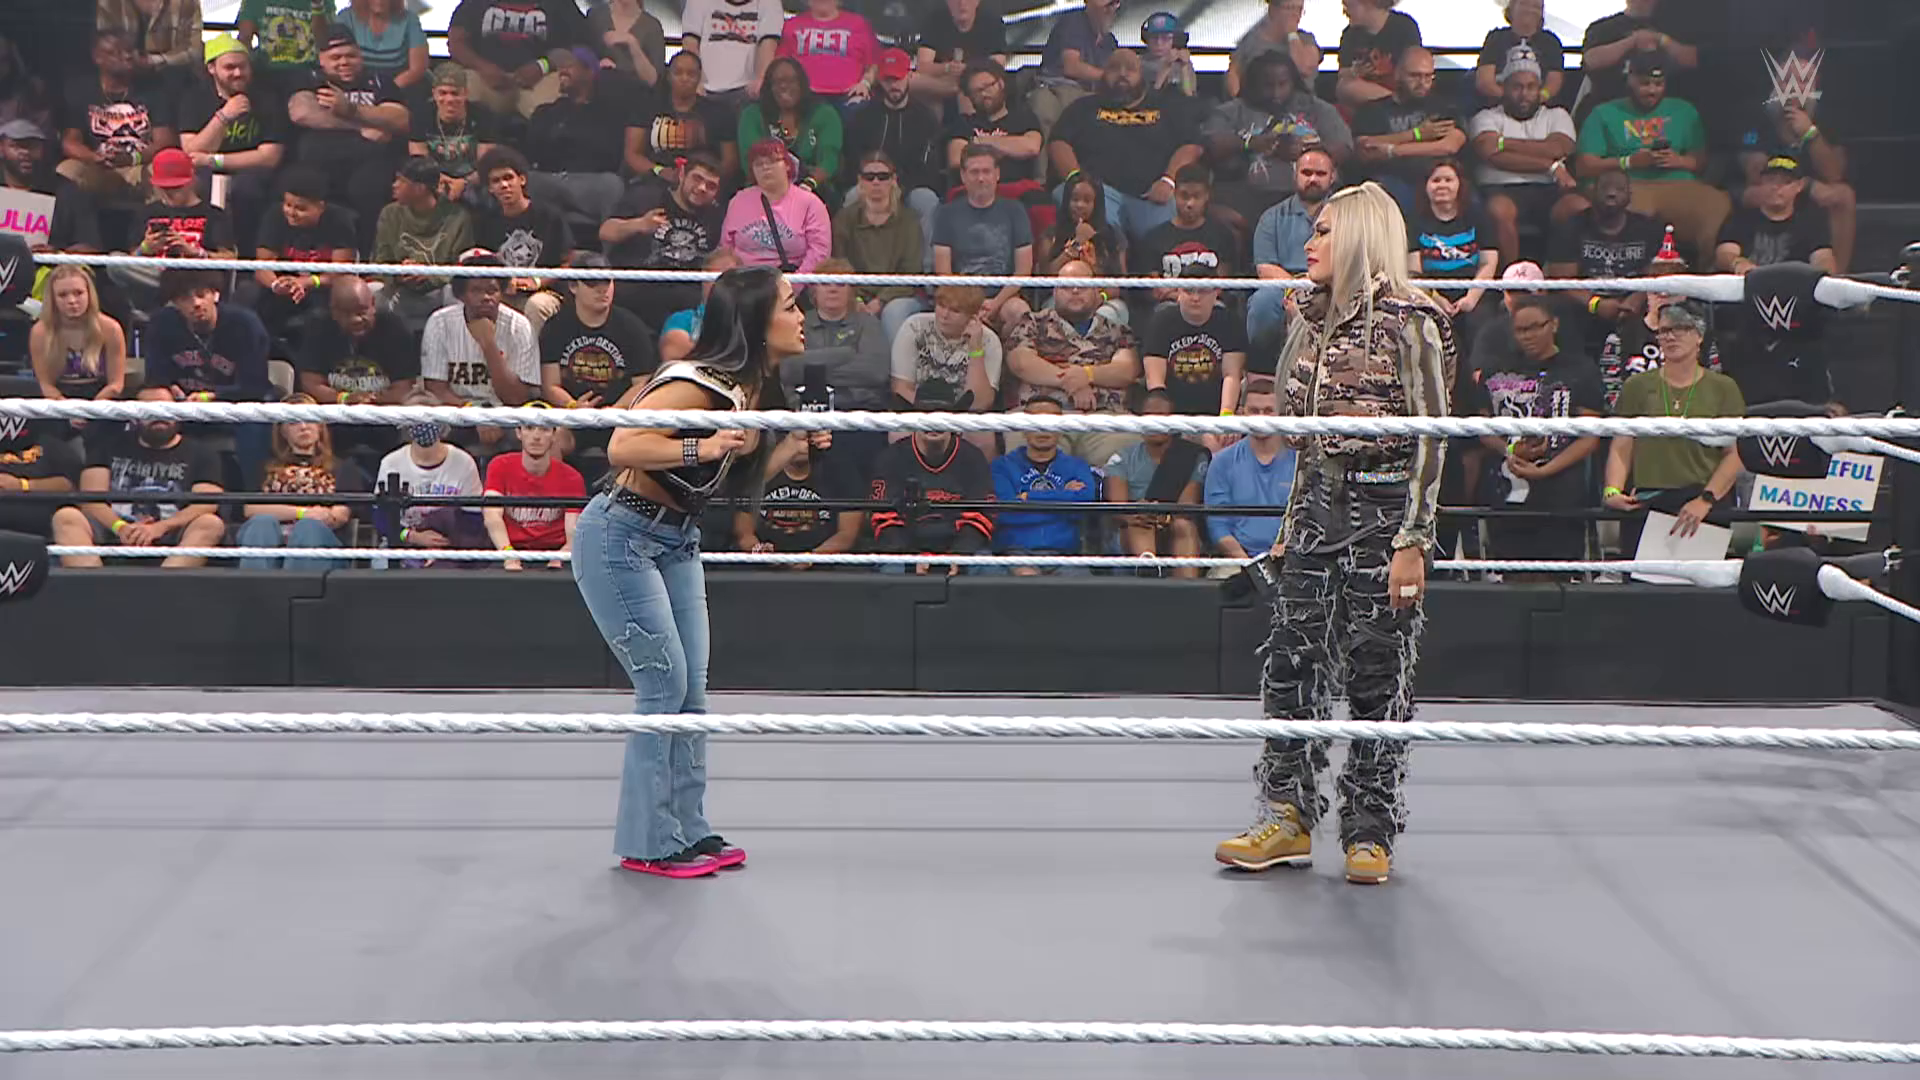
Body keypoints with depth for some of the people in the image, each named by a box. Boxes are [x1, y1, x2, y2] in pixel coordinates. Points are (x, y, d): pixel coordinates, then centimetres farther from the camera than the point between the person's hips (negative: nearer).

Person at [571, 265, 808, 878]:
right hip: (620, 537, -9)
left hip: (678, 543, 9)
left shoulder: (757, 388, 3)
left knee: (691, 688, 6)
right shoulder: (699, 384, -25)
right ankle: (648, 843, 0)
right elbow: (621, 448, -34)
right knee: (664, 682, -9)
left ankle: (687, 829, 14)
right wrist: (702, 447, -40)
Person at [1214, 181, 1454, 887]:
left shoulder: (1406, 322, -9)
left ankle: (1370, 832, 10)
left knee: (1377, 674, 0)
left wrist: (1412, 541, -15)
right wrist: (1291, 522, 18)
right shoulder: (1317, 323, 13)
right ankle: (1287, 818, 11)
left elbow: (1431, 438, -11)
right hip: (1319, 505, 7)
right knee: (1291, 662, 3)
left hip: (1383, 508, -7)